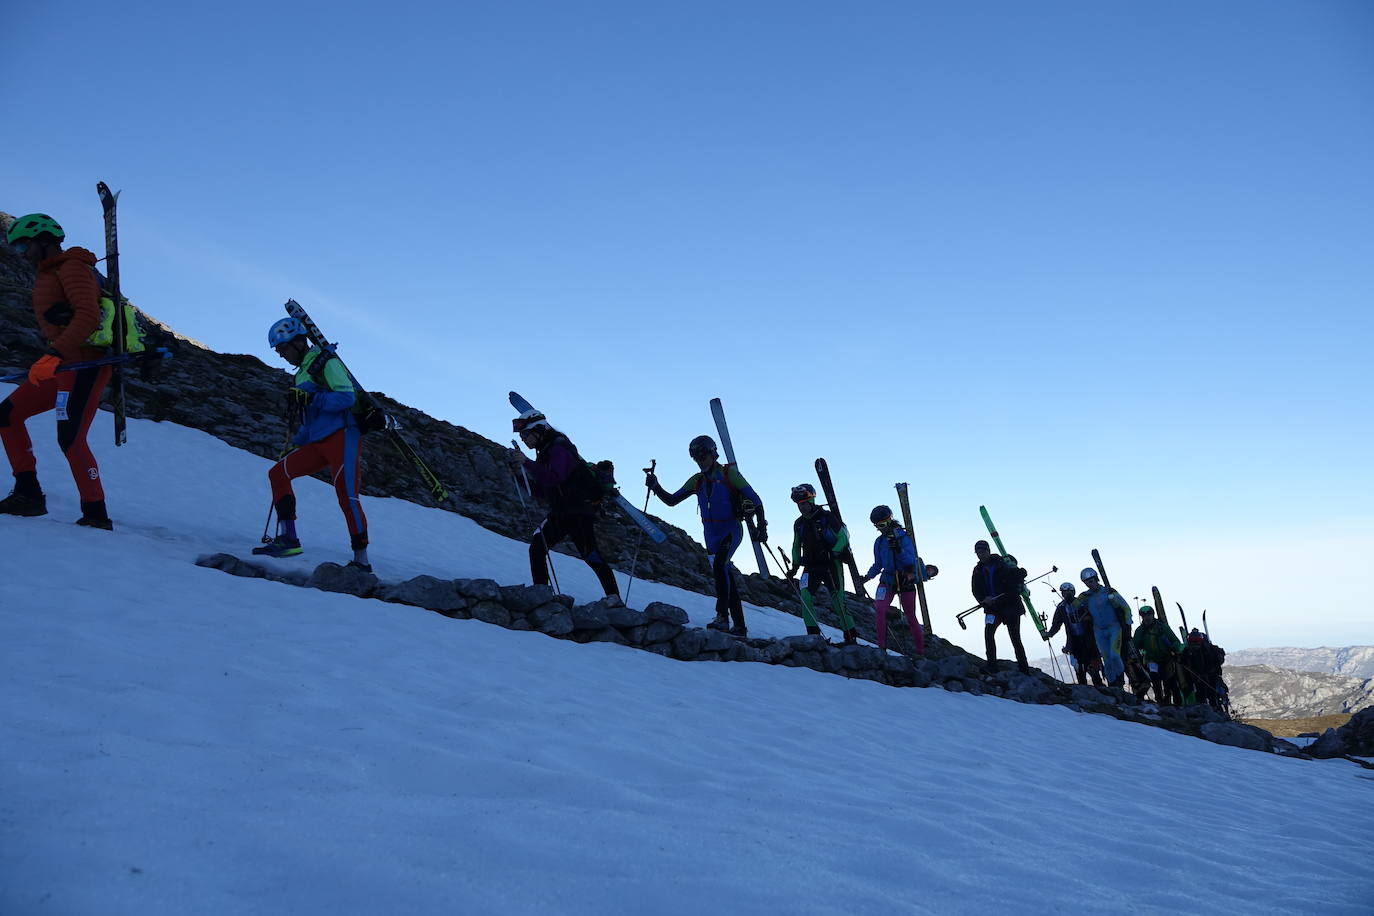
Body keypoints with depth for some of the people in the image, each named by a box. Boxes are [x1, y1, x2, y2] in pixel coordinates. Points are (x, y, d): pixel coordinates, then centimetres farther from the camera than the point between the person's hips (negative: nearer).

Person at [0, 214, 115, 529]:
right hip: (64, 365, 10)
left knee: (70, 438, -15)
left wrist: (54, 355, -29)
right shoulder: (46, 275, 22)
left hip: (84, 364, -10)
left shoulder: (72, 267, -8)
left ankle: (96, 515, -9)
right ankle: (28, 493, 6)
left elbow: (88, 315, -22)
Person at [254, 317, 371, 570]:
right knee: (277, 473, 5)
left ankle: (362, 560, -10)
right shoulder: (303, 372, 22)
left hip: (342, 436, -9)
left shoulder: (326, 362, -3)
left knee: (347, 497, -13)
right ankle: (288, 538, 0)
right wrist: (295, 443, 21)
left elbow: (347, 397, -17)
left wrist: (310, 399, -23)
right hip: (319, 443, 9)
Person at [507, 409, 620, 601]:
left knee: (590, 555, -12)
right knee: (536, 547, 0)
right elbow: (542, 493, 16)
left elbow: (553, 478, -31)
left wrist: (527, 463, -28)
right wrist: (524, 471, 5)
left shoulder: (559, 449, -12)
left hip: (579, 511, -9)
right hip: (559, 512, 9)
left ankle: (614, 597, -9)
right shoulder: (544, 452, 16)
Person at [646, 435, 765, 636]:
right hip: (711, 534, 6)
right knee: (725, 576, 6)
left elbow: (754, 499, -6)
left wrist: (761, 526, -14)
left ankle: (722, 615, -27)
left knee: (719, 566, -29)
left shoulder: (729, 473, -5)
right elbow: (671, 500, 13)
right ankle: (739, 626, 12)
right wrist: (655, 487, -5)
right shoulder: (697, 481, 11)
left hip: (731, 530, -6)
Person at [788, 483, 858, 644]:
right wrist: (795, 565, 11)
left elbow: (843, 537, -4)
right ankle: (813, 632, -10)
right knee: (805, 594, -15)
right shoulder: (799, 523, 10)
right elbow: (796, 546, 22)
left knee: (838, 598, -7)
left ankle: (850, 635, 0)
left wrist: (833, 553, -19)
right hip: (811, 567, 4)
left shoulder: (827, 517, -6)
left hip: (831, 564, -4)